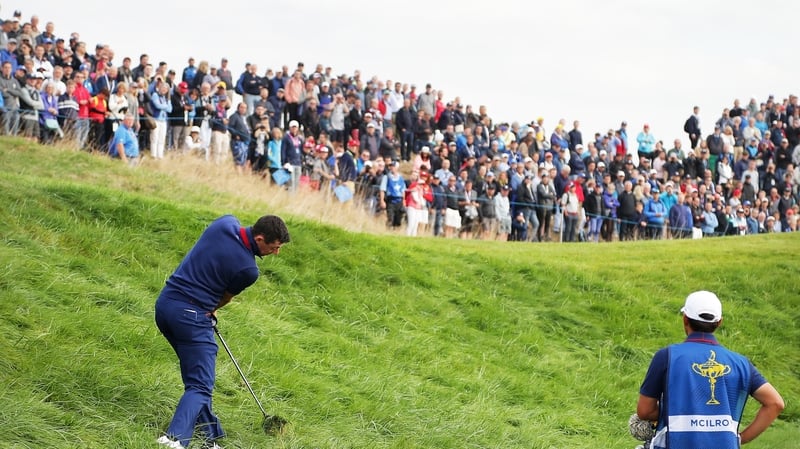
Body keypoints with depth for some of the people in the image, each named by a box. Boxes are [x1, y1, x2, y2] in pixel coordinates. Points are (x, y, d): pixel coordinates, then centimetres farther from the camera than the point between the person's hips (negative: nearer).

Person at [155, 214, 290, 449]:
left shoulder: (226, 223, 2)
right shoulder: (248, 270, -16)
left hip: (165, 302, 9)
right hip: (191, 315, -8)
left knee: (198, 378, 18)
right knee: (200, 387, -7)